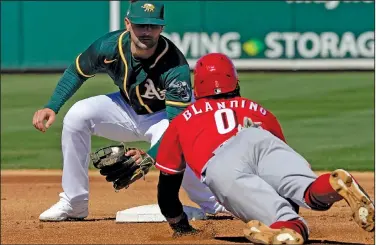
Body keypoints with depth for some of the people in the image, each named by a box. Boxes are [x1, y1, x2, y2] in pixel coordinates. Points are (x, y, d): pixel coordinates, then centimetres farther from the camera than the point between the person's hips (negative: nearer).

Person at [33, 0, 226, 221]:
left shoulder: (175, 65, -35)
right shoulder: (110, 46, -24)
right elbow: (77, 72, -4)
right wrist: (52, 107, -14)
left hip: (166, 114, -5)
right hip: (128, 108, 5)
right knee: (77, 116, -19)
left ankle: (218, 204, -9)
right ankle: (74, 204, -8)